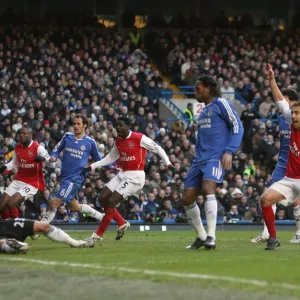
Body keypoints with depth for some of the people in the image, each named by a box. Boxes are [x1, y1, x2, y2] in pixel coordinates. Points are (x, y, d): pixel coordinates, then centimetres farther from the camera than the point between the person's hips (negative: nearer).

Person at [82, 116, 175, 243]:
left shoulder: (139, 138, -13)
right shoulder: (118, 141, 8)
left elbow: (157, 149, -6)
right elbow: (111, 158, 21)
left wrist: (168, 163, -14)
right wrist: (92, 167, 16)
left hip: (135, 176, -8)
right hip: (122, 174, 8)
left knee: (112, 201, -15)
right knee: (103, 198, 2)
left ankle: (98, 235, -7)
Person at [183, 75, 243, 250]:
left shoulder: (220, 104, -2)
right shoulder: (204, 111, 23)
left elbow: (237, 126, -8)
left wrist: (229, 151, -16)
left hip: (216, 157, -9)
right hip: (200, 159, 9)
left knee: (208, 189, -30)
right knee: (188, 198, 2)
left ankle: (211, 237, -31)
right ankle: (201, 237, 15)